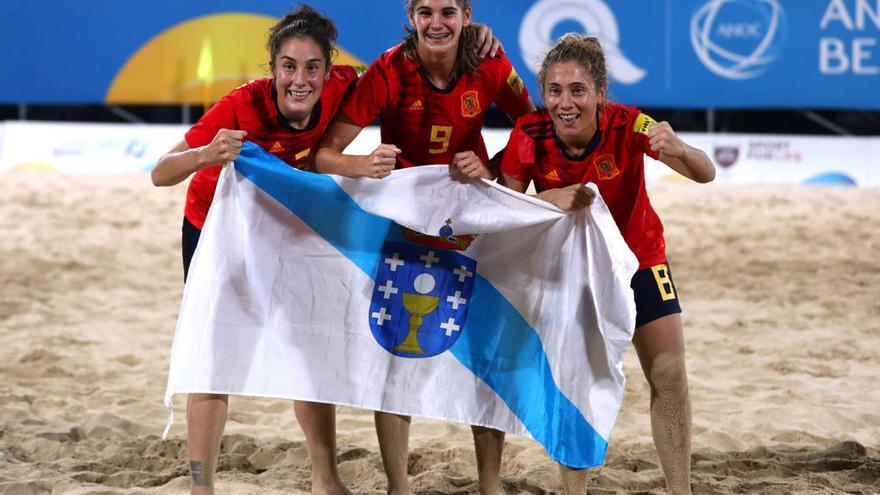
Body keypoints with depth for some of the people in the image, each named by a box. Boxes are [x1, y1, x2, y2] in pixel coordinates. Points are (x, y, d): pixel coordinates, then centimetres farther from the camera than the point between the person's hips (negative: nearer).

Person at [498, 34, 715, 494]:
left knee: (670, 375, -4)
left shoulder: (627, 125, -29)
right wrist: (552, 198, -35)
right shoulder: (530, 135, -25)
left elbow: (705, 175, -37)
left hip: (637, 255, 0)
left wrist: (680, 150, -61)